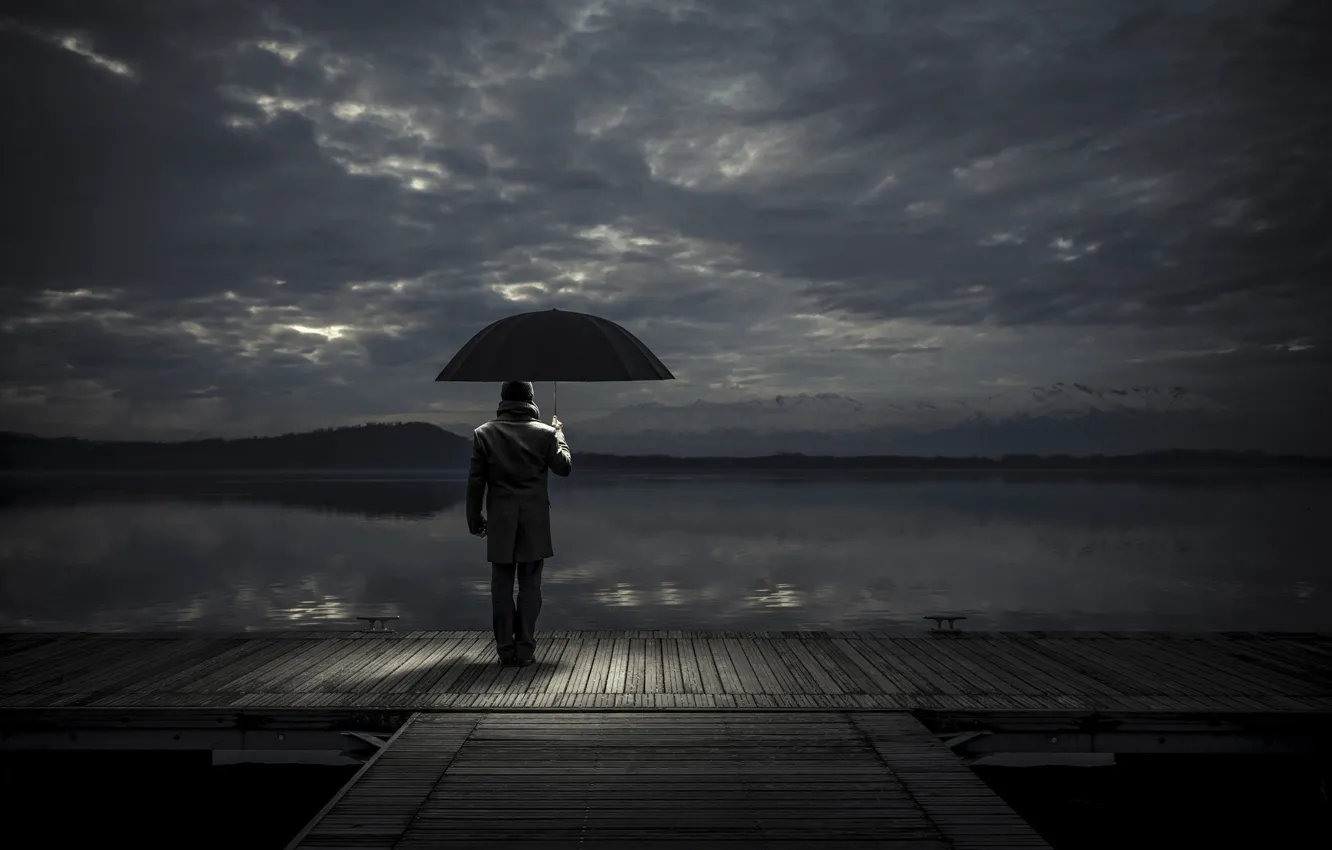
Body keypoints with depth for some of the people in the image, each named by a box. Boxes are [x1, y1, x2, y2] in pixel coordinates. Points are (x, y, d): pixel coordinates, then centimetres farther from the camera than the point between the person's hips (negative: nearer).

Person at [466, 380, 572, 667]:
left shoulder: (484, 433, -2)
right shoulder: (545, 433, -4)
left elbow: (475, 481, -2)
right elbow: (564, 467, 6)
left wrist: (474, 518, 8)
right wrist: (559, 434, 20)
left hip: (500, 522, 1)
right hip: (534, 523, 0)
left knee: (502, 586, 7)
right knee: (529, 586, 6)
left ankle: (506, 650, 10)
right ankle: (525, 650, 6)